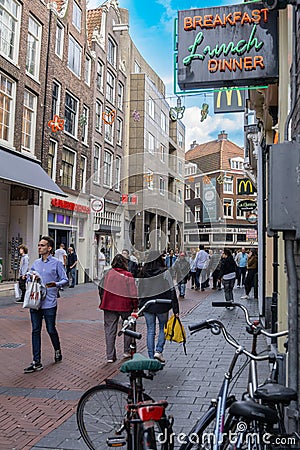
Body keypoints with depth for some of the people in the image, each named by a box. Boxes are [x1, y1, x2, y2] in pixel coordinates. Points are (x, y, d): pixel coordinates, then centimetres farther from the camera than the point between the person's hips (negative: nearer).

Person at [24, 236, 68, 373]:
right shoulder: (36, 263, 12)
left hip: (49, 303, -4)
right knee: (35, 331, 4)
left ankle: (57, 350, 36)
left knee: (51, 330, 7)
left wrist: (56, 284, -22)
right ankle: (36, 362, 10)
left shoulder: (56, 263, -3)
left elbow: (65, 279, -4)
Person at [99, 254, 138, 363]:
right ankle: (127, 351, 26)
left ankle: (110, 356, 8)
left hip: (109, 305, 2)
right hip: (125, 305, -1)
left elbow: (104, 289, 6)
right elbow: (133, 293, -8)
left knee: (110, 330, 8)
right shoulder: (128, 275, -8)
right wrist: (135, 307, 1)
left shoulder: (109, 273, -2)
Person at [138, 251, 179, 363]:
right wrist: (175, 309, -7)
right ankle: (159, 351, 2)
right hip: (162, 305, -3)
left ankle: (151, 357, 12)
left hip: (147, 306, 3)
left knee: (150, 331, 10)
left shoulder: (142, 274, 2)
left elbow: (140, 291, 8)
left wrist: (140, 306, 17)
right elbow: (171, 291, -10)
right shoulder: (164, 272, -10)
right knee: (163, 328, 16)